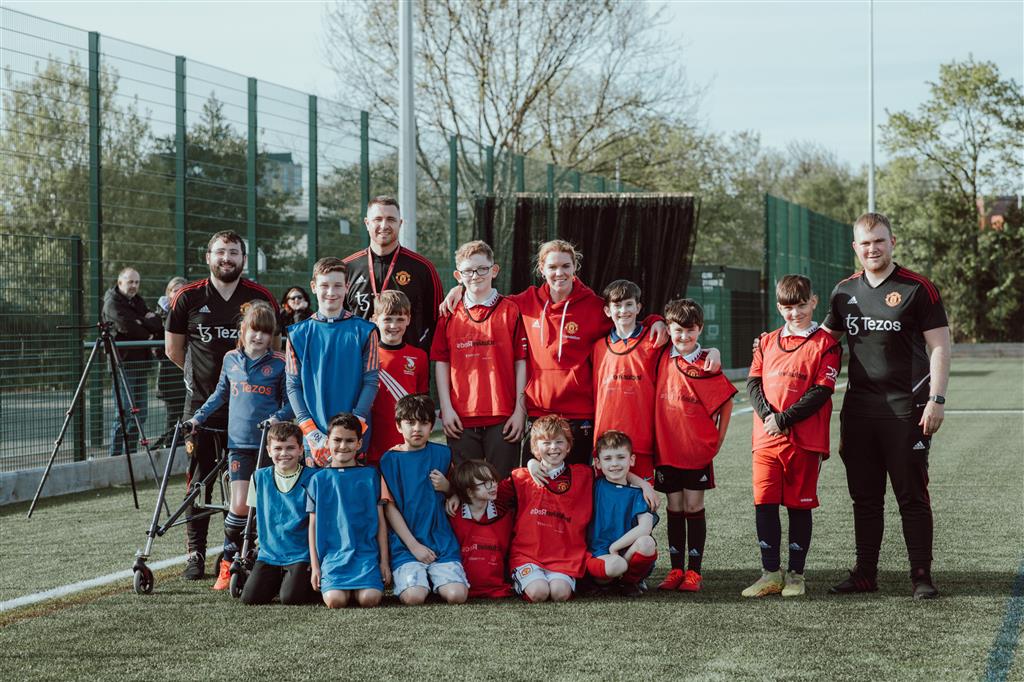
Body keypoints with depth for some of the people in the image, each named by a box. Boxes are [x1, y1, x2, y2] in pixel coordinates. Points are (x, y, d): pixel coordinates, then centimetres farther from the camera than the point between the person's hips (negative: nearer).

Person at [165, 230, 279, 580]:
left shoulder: (261, 299, 2)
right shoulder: (188, 298, 1)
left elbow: (274, 348, 14)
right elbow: (173, 349, 13)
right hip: (201, 404, 0)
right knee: (198, 482, 0)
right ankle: (195, 554, 6)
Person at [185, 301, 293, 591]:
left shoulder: (280, 363, -1)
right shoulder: (231, 359, 8)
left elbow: (290, 402, 1)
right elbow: (220, 394, 22)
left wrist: (277, 418, -17)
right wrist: (197, 418, 16)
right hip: (240, 444, 1)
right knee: (239, 506, -8)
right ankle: (228, 563, 4)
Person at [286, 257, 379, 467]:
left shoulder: (364, 331, 4)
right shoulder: (298, 334, 6)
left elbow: (371, 382, 0)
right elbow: (293, 386, 4)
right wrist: (310, 431, -8)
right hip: (315, 435, 1)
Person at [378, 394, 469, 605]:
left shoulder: (442, 454, 9)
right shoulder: (390, 459, 2)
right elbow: (390, 508, -1)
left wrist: (446, 487, -4)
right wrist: (414, 545, -9)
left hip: (442, 542, 2)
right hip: (406, 544, -2)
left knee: (457, 595, -20)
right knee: (414, 597, -24)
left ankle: (435, 579, 13)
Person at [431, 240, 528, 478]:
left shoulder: (511, 311, 2)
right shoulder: (449, 315, 8)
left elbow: (521, 362, 1)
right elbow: (441, 362, 8)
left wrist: (520, 410, -4)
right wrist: (446, 407, 0)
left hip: (503, 418, -2)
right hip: (460, 419, 2)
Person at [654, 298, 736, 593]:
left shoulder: (705, 366, -8)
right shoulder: (663, 359, 4)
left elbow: (726, 401, -1)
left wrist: (718, 440, -2)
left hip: (698, 449, -3)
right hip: (666, 447, 4)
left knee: (694, 508, 1)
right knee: (674, 509, 8)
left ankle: (693, 571, 6)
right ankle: (676, 570, 13)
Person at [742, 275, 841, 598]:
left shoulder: (826, 344, -1)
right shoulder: (767, 342, 14)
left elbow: (822, 391, -9)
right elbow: (753, 382, 9)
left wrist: (784, 419, -14)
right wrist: (767, 414, -10)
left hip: (805, 440, -4)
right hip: (766, 438, 4)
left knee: (799, 506, 4)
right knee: (764, 504, 0)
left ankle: (795, 574, 13)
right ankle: (771, 574, 9)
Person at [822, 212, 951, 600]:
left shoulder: (917, 288, -5)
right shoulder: (845, 291, 11)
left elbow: (939, 346, -5)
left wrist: (936, 400, -12)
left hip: (905, 408, -5)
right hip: (859, 407, 5)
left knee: (912, 495, -2)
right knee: (864, 497, 10)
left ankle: (921, 575, 4)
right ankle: (865, 574, 17)